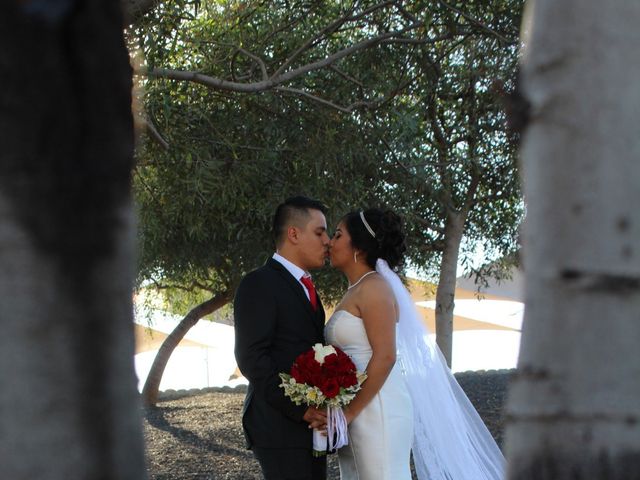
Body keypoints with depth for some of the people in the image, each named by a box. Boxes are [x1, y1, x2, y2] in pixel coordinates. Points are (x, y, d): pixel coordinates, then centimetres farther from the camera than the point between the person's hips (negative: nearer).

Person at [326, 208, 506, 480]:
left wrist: (351, 411, -16)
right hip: (357, 413, 9)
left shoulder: (373, 287, -9)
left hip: (377, 411, -9)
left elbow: (385, 356, -18)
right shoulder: (354, 292, 18)